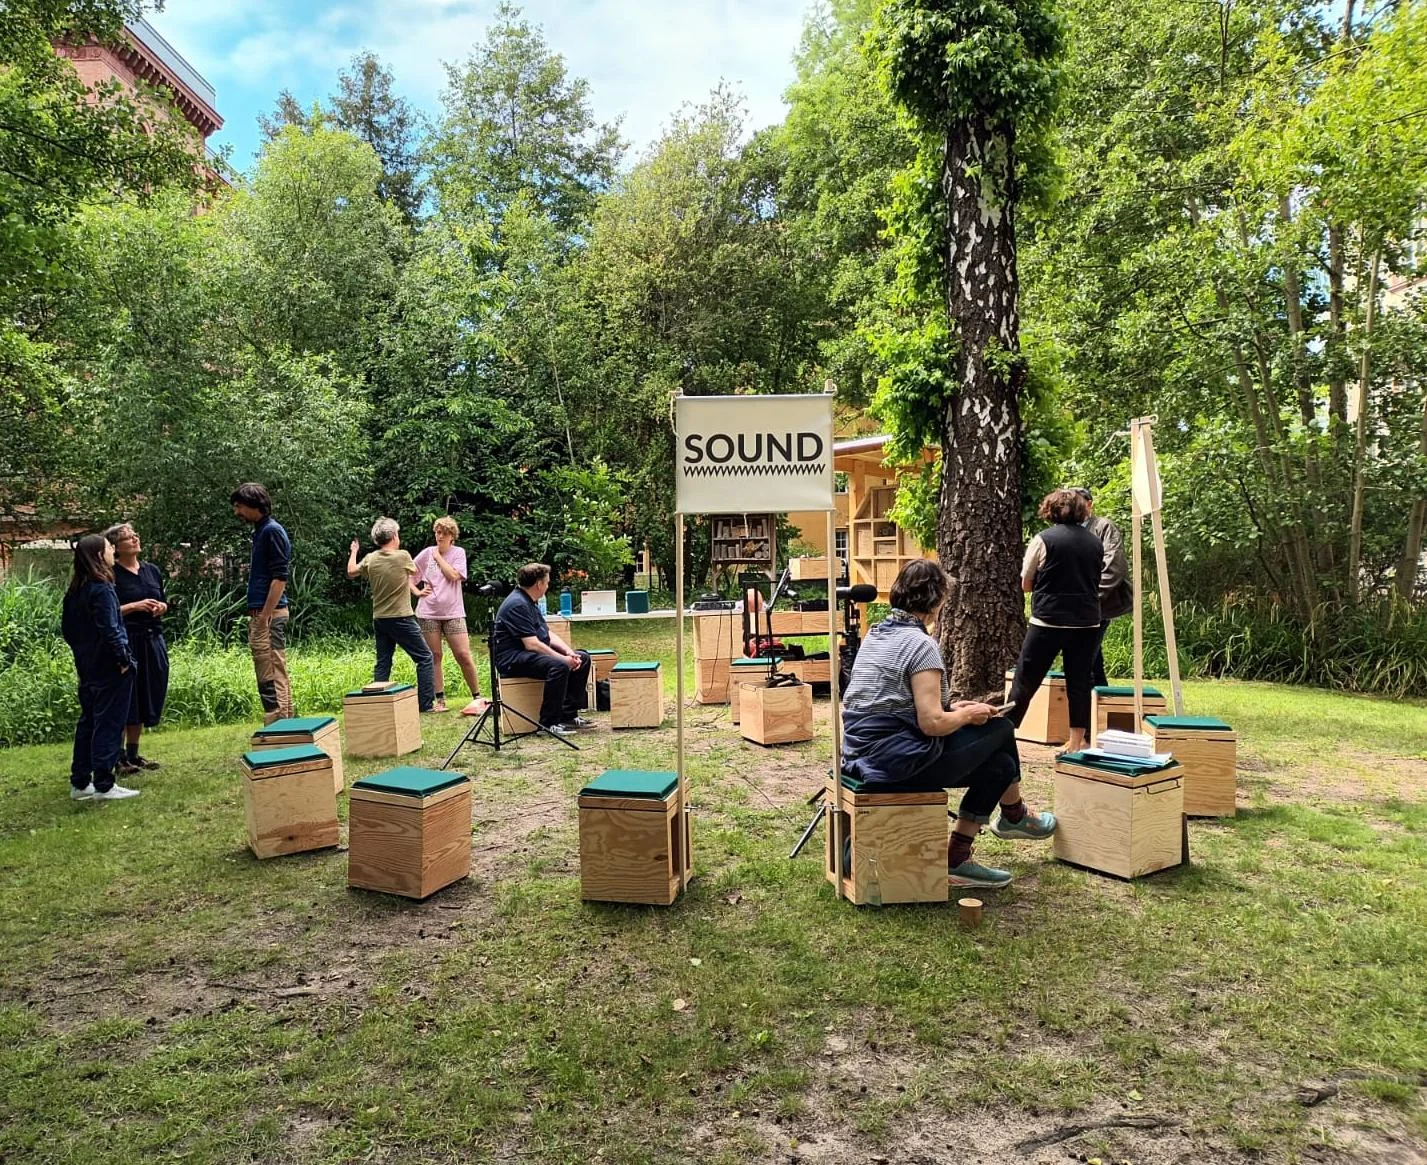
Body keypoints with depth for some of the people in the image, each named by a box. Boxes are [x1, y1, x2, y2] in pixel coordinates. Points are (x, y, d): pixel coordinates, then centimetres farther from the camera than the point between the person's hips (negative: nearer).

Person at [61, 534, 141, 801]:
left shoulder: (75, 590, 10)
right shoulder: (101, 588, -17)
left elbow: (66, 628, 16)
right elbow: (109, 629, -21)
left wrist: (82, 652, 20)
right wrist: (123, 658, -14)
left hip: (87, 667, 9)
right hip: (109, 668, -9)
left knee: (88, 722, 15)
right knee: (109, 724, -3)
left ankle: (80, 783, 21)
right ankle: (103, 785, 2)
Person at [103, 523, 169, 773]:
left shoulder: (153, 571, 12)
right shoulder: (111, 575, -6)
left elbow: (165, 603, 21)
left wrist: (161, 607, -1)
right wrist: (134, 606, -18)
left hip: (153, 641, 6)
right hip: (125, 642, -6)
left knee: (147, 697, 11)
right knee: (125, 698, -4)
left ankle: (133, 754, 22)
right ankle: (119, 758, 5)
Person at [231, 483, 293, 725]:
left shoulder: (272, 531, -11)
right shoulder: (261, 531, 17)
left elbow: (280, 577, -18)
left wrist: (264, 617, -20)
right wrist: (256, 617, 18)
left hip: (269, 614, -10)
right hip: (262, 614, 10)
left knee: (271, 678, -9)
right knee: (276, 677, 12)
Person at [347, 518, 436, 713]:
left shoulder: (370, 559, 1)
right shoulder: (402, 556, -12)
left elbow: (351, 572, 20)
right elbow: (414, 572, 9)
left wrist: (353, 551, 36)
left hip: (379, 620, 5)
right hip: (401, 618, -5)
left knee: (382, 664, 12)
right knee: (424, 658, 3)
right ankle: (426, 704, 0)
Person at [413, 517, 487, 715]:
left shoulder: (458, 552, 2)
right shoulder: (427, 553, 7)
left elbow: (454, 575, -13)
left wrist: (438, 557, -4)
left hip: (452, 611, -2)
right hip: (428, 612, 2)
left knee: (463, 655, -6)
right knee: (434, 655, 4)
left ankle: (477, 697, 5)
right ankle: (440, 699, 12)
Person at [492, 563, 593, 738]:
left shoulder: (529, 602, 16)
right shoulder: (517, 605, -18)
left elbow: (548, 634, 13)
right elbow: (532, 644, -25)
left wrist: (570, 653, -2)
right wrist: (563, 659, -23)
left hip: (530, 654, 11)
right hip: (511, 658, -11)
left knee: (582, 658, 4)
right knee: (558, 666, -35)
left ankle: (569, 715, 3)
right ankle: (549, 723, -25)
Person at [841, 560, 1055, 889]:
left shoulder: (876, 634, 10)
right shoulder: (920, 644, -17)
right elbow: (932, 724, -21)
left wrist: (950, 708, 14)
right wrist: (968, 715, -2)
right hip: (900, 760, -9)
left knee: (1000, 764, 17)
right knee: (1000, 728, 8)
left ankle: (957, 858, 17)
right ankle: (1015, 816, 34)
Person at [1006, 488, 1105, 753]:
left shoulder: (1043, 540, -7)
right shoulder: (1095, 543, 7)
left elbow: (1026, 584, -1)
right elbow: (1094, 580, 14)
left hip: (1049, 621, -4)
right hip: (1086, 622, 4)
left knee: (1025, 682, 3)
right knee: (1079, 682, 9)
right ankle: (1076, 743, 13)